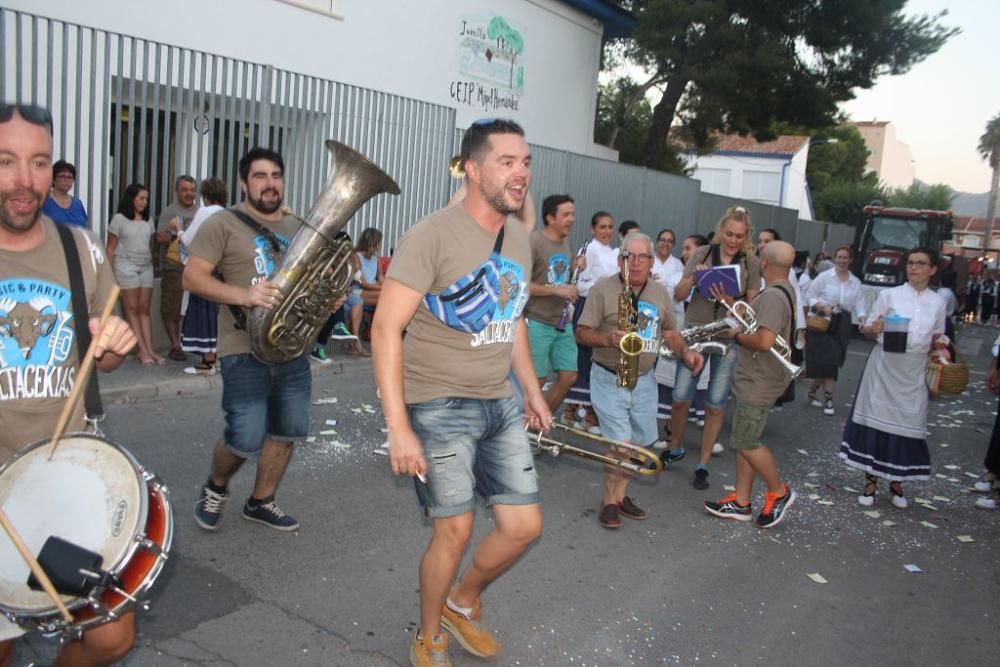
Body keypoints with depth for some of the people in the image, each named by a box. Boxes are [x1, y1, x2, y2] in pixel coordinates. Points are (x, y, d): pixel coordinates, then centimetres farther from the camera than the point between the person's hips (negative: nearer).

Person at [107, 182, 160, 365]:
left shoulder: (147, 221, 14)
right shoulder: (119, 219, 0)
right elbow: (110, 249, -1)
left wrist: (152, 263, 8)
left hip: (146, 267, 5)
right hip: (126, 265, -5)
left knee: (144, 309, 2)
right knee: (132, 309, -4)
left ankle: (150, 350, -2)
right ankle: (143, 351, -7)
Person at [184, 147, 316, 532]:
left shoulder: (298, 228, 15)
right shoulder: (224, 223, -3)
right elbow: (192, 277, -10)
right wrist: (243, 295, -25)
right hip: (246, 351, -6)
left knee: (287, 432, 10)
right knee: (245, 440, -5)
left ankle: (261, 502, 29)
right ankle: (215, 487, 26)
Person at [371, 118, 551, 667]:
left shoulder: (519, 238, 7)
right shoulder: (433, 235, -17)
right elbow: (386, 328, -19)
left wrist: (532, 389, 18)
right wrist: (399, 427, -24)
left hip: (500, 405, 7)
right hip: (441, 406, -7)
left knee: (524, 526, 8)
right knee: (455, 530, 0)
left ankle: (462, 604, 36)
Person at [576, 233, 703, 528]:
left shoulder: (660, 293, 6)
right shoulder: (603, 288, -10)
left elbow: (669, 332, 15)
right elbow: (582, 332, -10)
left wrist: (686, 352, -4)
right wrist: (607, 339, -29)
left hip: (644, 381, 6)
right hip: (609, 379, -6)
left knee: (641, 444, 12)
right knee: (621, 445, -10)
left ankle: (621, 494, 30)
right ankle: (609, 500, 10)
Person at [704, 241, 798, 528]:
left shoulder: (774, 296, -23)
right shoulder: (781, 290, 11)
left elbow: (764, 341, -31)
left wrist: (738, 335, -15)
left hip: (758, 383, -10)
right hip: (751, 378, 10)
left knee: (745, 442, -2)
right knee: (743, 440, 13)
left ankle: (779, 491, 18)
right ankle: (741, 503, 19)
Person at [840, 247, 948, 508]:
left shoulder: (938, 302, 6)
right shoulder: (889, 295, -2)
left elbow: (936, 338, 16)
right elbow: (867, 329, -1)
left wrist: (940, 345, -7)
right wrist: (874, 329, -23)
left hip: (914, 373, 2)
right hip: (884, 367, -2)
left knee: (908, 425, 5)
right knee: (876, 420, 1)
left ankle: (896, 482, 23)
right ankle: (870, 480, 13)